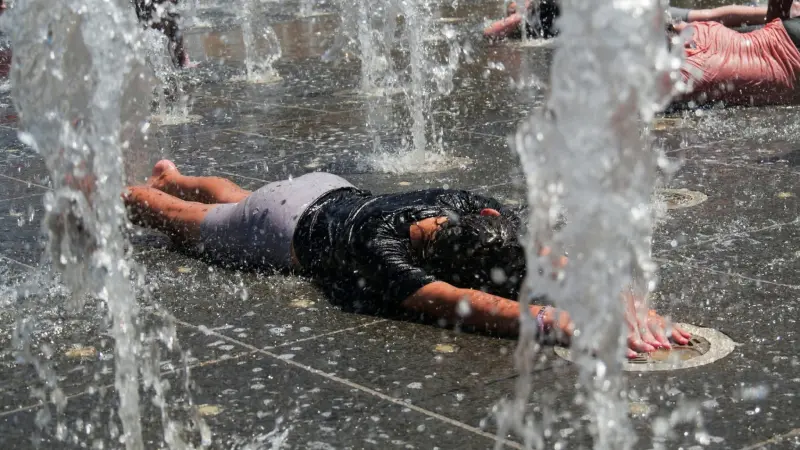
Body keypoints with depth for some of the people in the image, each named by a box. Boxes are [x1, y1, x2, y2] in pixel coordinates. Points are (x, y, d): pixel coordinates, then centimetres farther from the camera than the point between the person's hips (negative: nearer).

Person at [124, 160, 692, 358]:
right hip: (291, 224, -5)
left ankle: (171, 176, 64)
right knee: (182, 217, 25)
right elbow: (454, 303, -65)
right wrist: (564, 324, -78)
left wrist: (628, 305, -64)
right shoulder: (378, 250, -50)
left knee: (234, 199, 35)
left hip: (338, 195, 5)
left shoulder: (484, 214, -37)